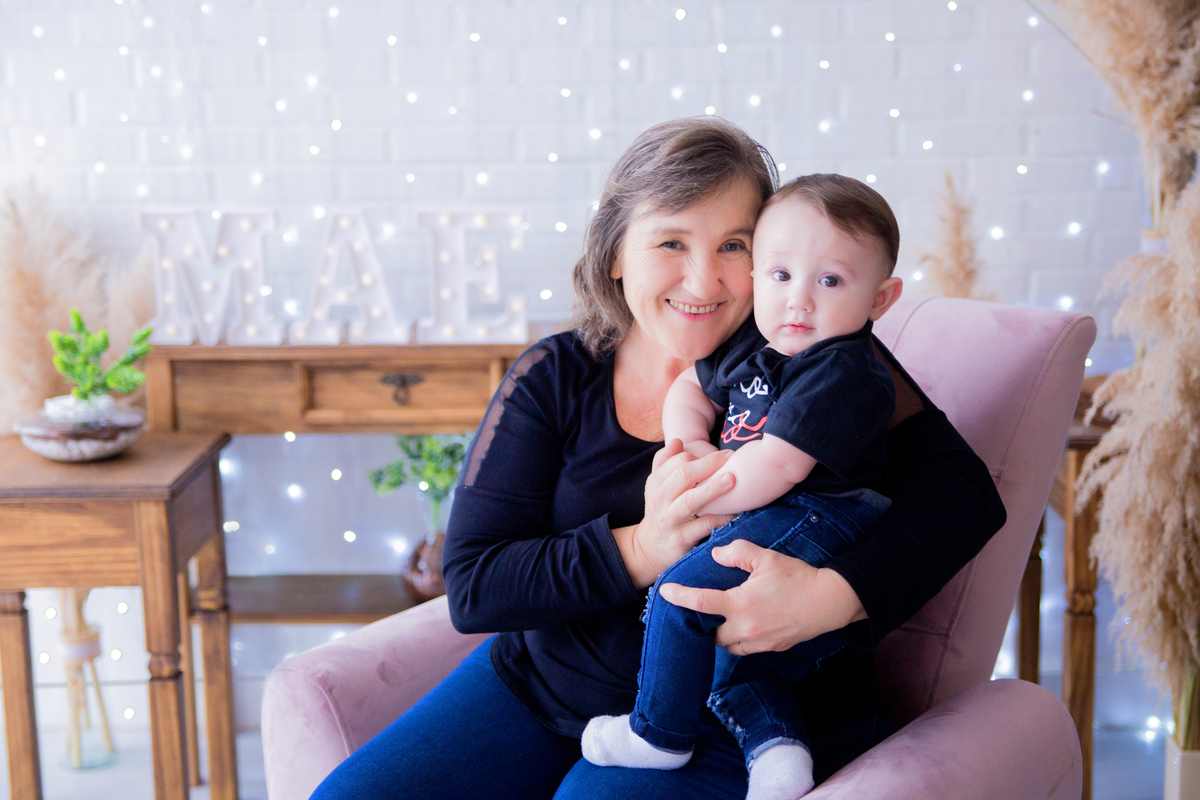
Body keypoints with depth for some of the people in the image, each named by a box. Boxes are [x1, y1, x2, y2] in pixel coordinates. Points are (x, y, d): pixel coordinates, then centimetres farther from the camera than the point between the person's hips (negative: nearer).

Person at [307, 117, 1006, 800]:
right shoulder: (553, 377, 0)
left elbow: (962, 491, -12)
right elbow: (471, 587, -6)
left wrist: (833, 597, -30)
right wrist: (642, 549, -23)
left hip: (738, 720, -3)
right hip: (542, 684, 4)